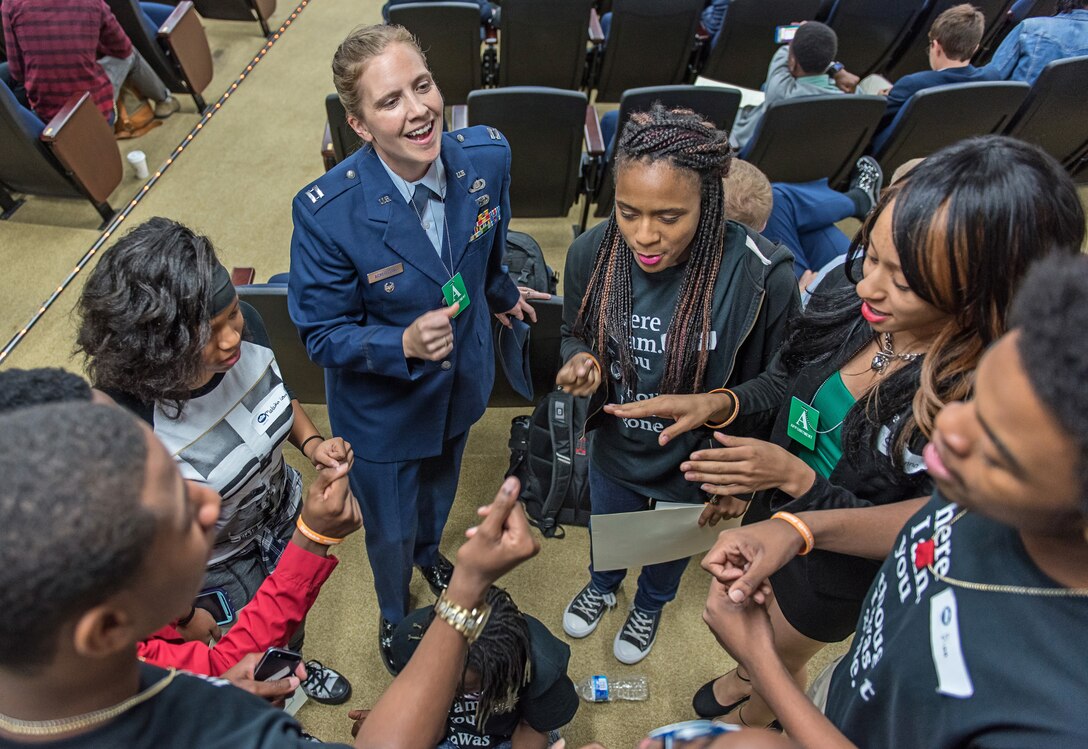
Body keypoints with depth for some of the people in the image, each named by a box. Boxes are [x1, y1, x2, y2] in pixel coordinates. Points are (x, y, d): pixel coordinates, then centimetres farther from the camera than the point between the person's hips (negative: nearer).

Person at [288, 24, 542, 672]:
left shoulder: (488, 157, -20)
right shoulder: (326, 213, -32)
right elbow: (322, 334, -20)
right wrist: (405, 344, -38)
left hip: (462, 379, 4)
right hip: (382, 408, -3)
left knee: (440, 490, 33)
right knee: (390, 531, 21)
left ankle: (429, 553, 71)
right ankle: (395, 613, 59)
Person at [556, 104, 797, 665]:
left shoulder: (762, 276, -31)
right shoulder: (591, 252, -23)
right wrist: (581, 362, -25)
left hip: (695, 465, -1)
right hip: (614, 450, 2)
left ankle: (650, 605, 68)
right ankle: (602, 585, 71)